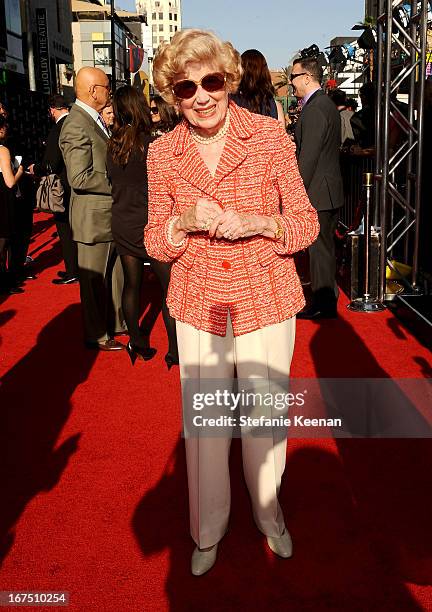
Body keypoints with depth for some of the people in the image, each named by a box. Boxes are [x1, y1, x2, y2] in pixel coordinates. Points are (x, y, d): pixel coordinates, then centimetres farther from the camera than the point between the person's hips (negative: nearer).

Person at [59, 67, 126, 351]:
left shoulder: (96, 119, 12)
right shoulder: (76, 126, -19)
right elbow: (80, 178, -24)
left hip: (112, 213, 9)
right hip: (94, 216, -9)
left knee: (116, 274, 18)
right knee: (95, 280, 5)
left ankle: (117, 322, 33)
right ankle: (97, 335, 19)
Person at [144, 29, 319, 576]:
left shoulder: (270, 135, -8)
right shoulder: (162, 153, -3)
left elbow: (306, 223, -3)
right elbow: (156, 243, 3)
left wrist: (257, 223, -22)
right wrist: (186, 222, -19)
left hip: (265, 299, -1)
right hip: (198, 304, 1)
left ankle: (270, 513, 42)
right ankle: (207, 531, 36)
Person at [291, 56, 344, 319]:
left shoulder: (314, 109, -17)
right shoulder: (328, 104, 15)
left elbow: (308, 156, -21)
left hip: (318, 190, -10)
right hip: (331, 188, 10)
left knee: (319, 248, -2)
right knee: (325, 246, 16)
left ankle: (324, 305, 6)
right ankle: (328, 297, 27)